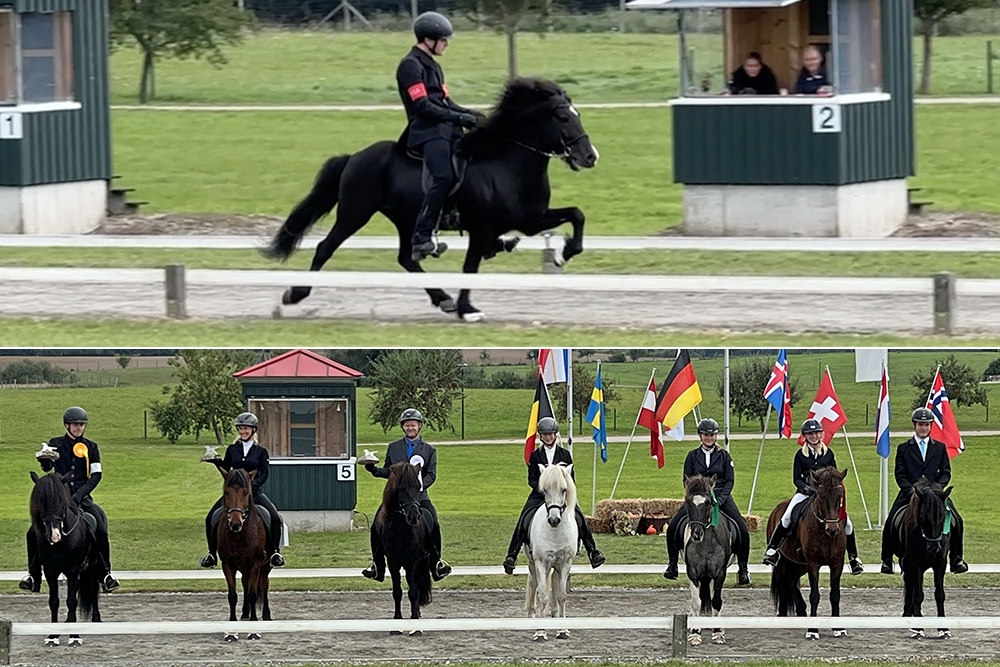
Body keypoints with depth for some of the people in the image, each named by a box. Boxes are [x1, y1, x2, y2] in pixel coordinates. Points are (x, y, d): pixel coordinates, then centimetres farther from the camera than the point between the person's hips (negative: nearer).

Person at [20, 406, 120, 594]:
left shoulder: (91, 447, 8)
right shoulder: (56, 444, 7)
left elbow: (96, 474, 3)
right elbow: (47, 467, -8)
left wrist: (80, 494, -11)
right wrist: (44, 460, -34)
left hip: (82, 497, 0)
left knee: (100, 531, -21)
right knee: (34, 532, -13)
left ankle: (106, 573, -9)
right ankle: (34, 576, 1)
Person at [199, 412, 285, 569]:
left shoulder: (261, 451, 2)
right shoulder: (232, 450, 9)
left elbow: (264, 474, -3)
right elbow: (225, 471, 12)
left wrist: (253, 485, -19)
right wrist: (217, 462, -7)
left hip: (255, 492, -2)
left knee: (275, 518, -22)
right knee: (211, 518, -13)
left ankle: (275, 552, -7)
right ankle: (211, 554, 0)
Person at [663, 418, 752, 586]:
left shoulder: (724, 456, 6)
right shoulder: (692, 456, 8)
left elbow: (730, 481, 1)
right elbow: (687, 480, 5)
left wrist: (719, 500, -13)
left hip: (721, 497, -1)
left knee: (743, 530, -18)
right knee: (673, 526, -14)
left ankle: (743, 569, -5)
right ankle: (672, 564, 3)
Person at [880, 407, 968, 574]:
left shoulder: (940, 448, 12)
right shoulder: (904, 449, 9)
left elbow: (946, 472, 9)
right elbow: (900, 474, 4)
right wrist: (911, 490, -13)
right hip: (909, 492, -1)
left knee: (956, 521, -14)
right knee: (890, 522, -18)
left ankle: (956, 559, 1)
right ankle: (886, 560, -5)